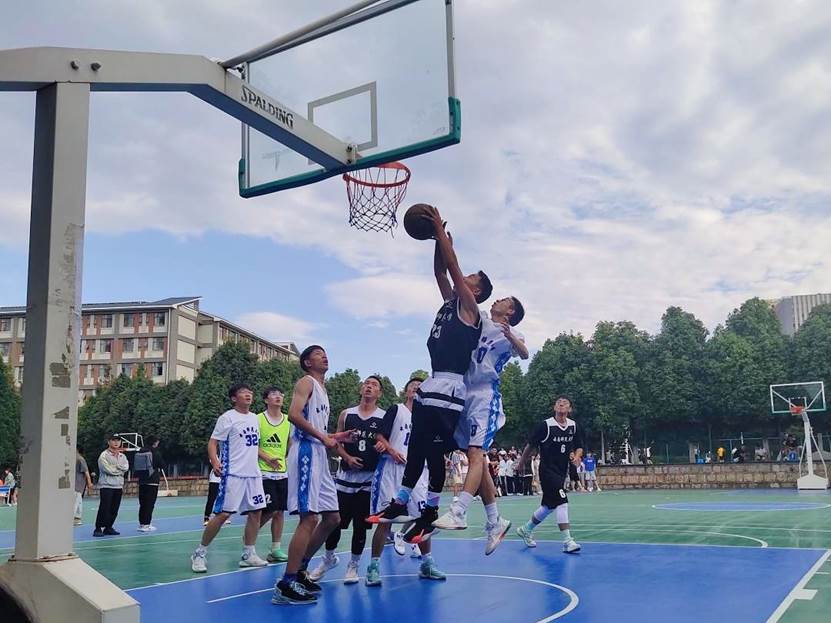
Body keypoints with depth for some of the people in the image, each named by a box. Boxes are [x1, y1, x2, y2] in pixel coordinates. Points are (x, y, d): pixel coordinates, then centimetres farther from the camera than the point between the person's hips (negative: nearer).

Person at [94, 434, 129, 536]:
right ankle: (98, 529, -3)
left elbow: (126, 467, -4)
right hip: (106, 486, -6)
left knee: (114, 510, 6)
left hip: (118, 486, 6)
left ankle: (108, 528, 16)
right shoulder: (104, 455, -4)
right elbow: (109, 470, -15)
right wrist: (120, 470, -4)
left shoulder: (122, 456, 14)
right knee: (104, 509, -10)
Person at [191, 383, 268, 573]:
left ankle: (248, 554, 17)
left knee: (255, 512, 7)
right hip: (233, 474, -7)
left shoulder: (255, 418, 14)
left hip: (253, 474, 7)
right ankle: (200, 553, 3)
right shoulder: (227, 418, -7)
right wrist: (215, 462, -24)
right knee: (223, 514, -9)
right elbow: (212, 443, -9)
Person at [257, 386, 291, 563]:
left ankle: (275, 549, 12)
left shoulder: (288, 421, 9)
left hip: (282, 472, 5)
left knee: (279, 511, 4)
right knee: (270, 510, -9)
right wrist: (268, 458, -20)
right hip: (264, 472, -4)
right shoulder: (259, 419, -4)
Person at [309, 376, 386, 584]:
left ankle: (353, 565, 20)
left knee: (360, 525, 4)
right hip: (346, 475, 1)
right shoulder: (346, 414, 7)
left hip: (370, 478, -1)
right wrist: (347, 457, -7)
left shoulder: (384, 418, 1)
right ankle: (329, 558, 26)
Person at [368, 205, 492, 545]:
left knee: (434, 452, -6)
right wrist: (438, 240, 11)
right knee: (416, 448, 11)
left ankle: (430, 513, 1)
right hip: (431, 386, 9)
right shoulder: (450, 301, 19)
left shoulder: (469, 308, -4)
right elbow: (440, 272, 20)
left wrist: (441, 230, -5)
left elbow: (453, 266, -8)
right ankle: (400, 504, 19)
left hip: (449, 388, -9)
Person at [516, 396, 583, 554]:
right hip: (547, 470, -7)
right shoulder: (545, 425, -13)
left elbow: (579, 447, 12)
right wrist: (520, 465, 3)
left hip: (562, 471, 7)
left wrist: (577, 455, -11)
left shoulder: (573, 426, 3)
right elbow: (530, 446, -4)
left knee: (549, 507, 15)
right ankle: (567, 542, -16)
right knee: (562, 502, -18)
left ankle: (526, 530, 35)